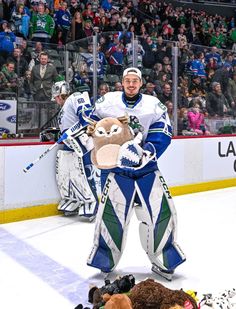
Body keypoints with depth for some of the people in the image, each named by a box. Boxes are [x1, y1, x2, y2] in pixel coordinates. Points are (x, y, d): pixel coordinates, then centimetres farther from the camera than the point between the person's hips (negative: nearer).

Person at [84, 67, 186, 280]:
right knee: (112, 213, -8)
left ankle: (163, 261, 20)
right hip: (115, 167, -1)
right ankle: (105, 261, 13)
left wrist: (147, 151, -22)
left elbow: (163, 133, -7)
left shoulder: (153, 104, 3)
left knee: (160, 211, 0)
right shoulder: (107, 101, 2)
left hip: (146, 167, 2)